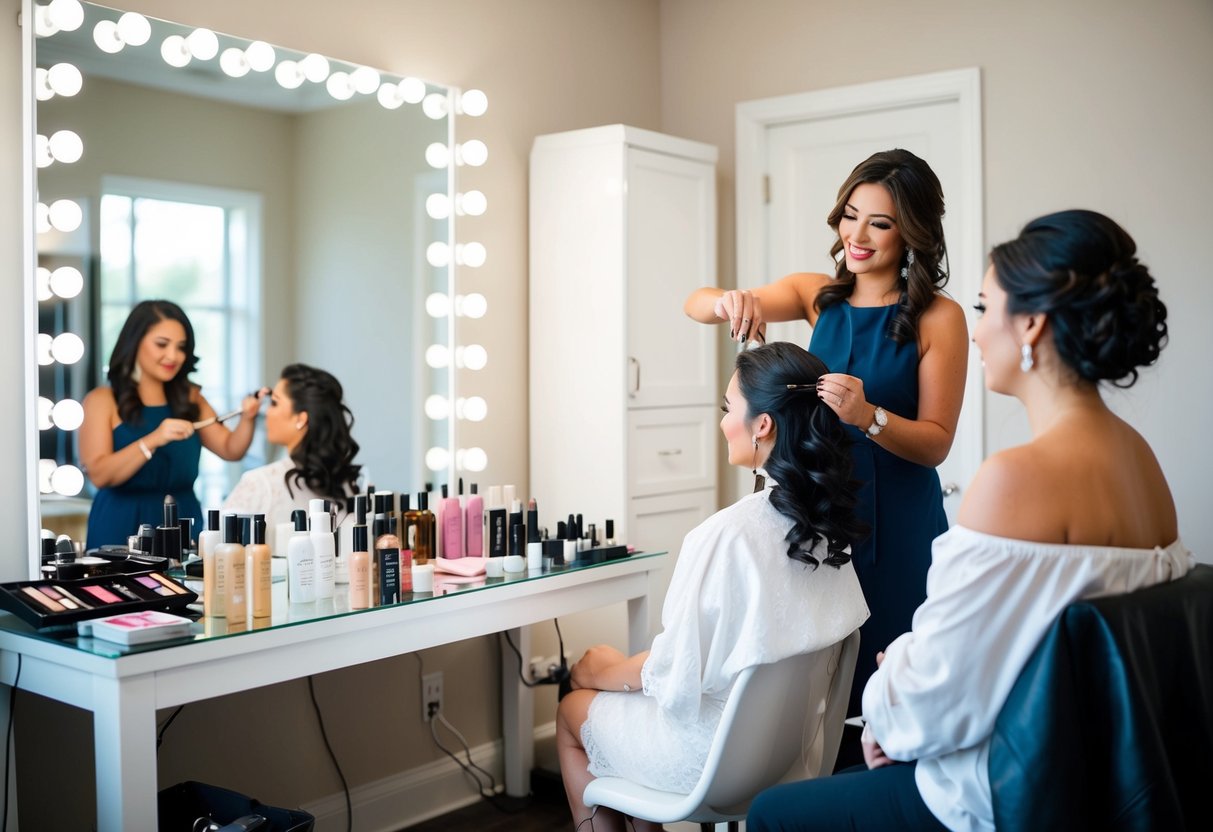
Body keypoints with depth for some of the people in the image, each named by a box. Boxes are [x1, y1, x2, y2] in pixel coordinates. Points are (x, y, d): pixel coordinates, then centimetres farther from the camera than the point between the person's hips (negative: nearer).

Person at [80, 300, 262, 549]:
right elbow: (98, 475, -10)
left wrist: (247, 419, -11)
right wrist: (153, 440, -21)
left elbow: (230, 450, 7)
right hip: (122, 528, -3)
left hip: (183, 524, 3)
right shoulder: (101, 400, -1)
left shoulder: (189, 398, 10)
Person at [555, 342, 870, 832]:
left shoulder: (727, 534, -28)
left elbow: (675, 673, -20)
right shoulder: (826, 523, -7)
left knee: (571, 712, 19)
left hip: (715, 756, -6)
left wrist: (604, 672, 0)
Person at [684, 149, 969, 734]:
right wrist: (728, 302, -23)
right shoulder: (819, 297, 4)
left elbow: (936, 443, -8)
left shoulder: (938, 318, -8)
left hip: (896, 527, -4)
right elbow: (694, 305, 0)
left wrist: (867, 416, -27)